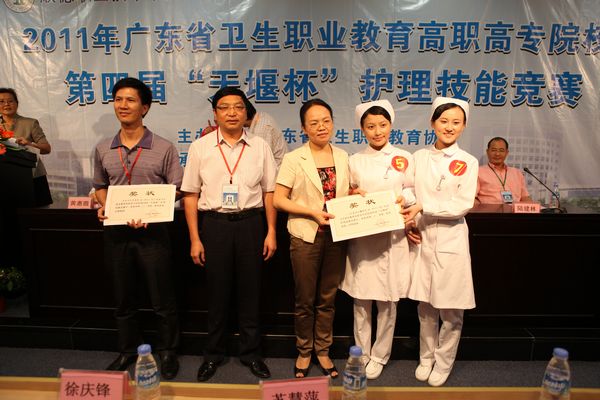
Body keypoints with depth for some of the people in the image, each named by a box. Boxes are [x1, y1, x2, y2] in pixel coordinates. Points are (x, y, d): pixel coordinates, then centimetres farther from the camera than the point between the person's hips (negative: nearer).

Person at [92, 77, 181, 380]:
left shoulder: (164, 148, -6)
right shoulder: (103, 150, 6)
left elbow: (175, 189, -5)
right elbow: (101, 186, 18)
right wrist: (103, 206, -4)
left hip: (152, 231, -4)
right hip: (116, 232, 4)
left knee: (162, 300, 6)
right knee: (124, 299, 18)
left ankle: (167, 351, 27)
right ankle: (128, 350, 37)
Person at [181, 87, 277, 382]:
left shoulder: (260, 147, 3)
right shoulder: (200, 147, 1)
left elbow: (269, 192, 5)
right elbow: (190, 195, 1)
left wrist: (271, 232, 0)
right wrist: (195, 239, -3)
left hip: (251, 222, 1)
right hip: (214, 223, 0)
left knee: (250, 291, 10)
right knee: (217, 292, 10)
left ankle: (251, 353, 29)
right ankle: (213, 354, 31)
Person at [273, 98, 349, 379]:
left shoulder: (342, 157, 8)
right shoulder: (294, 159, -4)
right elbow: (279, 199, -8)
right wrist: (313, 213, -17)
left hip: (336, 236, 3)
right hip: (306, 237, -3)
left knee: (327, 299, 14)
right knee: (305, 301, 10)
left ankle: (323, 351, 32)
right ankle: (304, 352, 30)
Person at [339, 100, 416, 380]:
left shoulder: (404, 158, 4)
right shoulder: (355, 160, 7)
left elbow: (413, 194, 7)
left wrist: (403, 198, -14)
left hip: (392, 236, 0)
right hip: (361, 237, 1)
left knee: (387, 301, 7)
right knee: (361, 300, 7)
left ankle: (379, 356, 26)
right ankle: (362, 354, 26)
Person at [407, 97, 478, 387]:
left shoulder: (468, 162, -2)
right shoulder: (419, 157, 6)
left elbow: (463, 205, -10)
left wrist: (423, 206, -16)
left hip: (451, 240, -2)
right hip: (423, 237, 2)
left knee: (451, 310, 6)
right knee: (425, 306, 12)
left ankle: (443, 364, 25)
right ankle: (426, 358, 31)